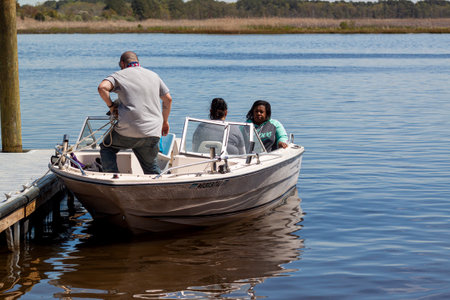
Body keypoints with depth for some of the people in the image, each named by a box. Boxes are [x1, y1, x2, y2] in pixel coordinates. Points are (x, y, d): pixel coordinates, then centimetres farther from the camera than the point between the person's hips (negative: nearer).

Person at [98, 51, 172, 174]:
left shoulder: (120, 75, 4)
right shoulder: (153, 75, 17)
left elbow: (102, 87, -15)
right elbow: (168, 99, 21)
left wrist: (111, 105, -1)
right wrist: (164, 121, 32)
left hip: (129, 131, -4)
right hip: (153, 134, 4)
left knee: (107, 148, 22)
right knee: (151, 166, 22)